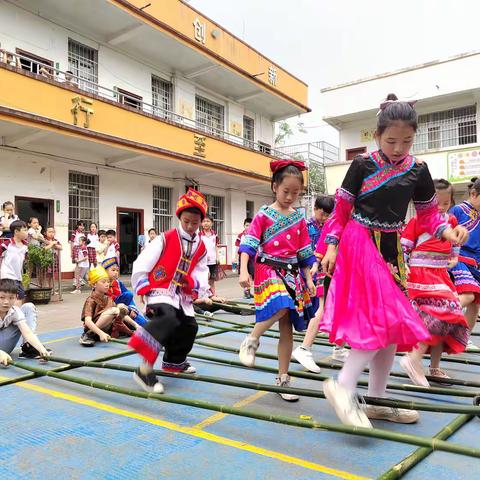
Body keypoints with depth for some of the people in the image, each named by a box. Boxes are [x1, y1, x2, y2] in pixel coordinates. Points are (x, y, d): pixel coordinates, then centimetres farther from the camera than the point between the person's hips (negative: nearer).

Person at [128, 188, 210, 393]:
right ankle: (145, 369, -32)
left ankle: (174, 361, 44)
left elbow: (201, 275, 9)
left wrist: (195, 284, -13)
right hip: (159, 290, -7)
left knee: (189, 327, 17)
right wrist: (142, 289, -10)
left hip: (181, 295, 7)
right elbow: (141, 264, -11)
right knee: (168, 319, -33)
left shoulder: (201, 248, 6)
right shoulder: (165, 239, -12)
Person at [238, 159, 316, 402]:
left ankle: (283, 379, 17)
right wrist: (243, 270, -21)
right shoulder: (264, 215, -2)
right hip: (269, 270, -4)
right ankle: (251, 340, -6)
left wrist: (308, 279, 8)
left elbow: (304, 252, 12)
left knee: (287, 329, 5)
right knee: (280, 308, -33)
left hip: (292, 273, 4)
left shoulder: (299, 218, 9)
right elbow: (249, 243, -9)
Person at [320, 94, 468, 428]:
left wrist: (448, 231, -12)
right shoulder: (363, 165, -8)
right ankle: (344, 386, -9)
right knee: (385, 319, -17)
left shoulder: (418, 170, 3)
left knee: (394, 323, 8)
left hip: (391, 249, 6)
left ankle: (376, 400, 20)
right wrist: (332, 246, -10)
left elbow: (428, 214, 8)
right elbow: (341, 209, -4)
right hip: (361, 245, -6)